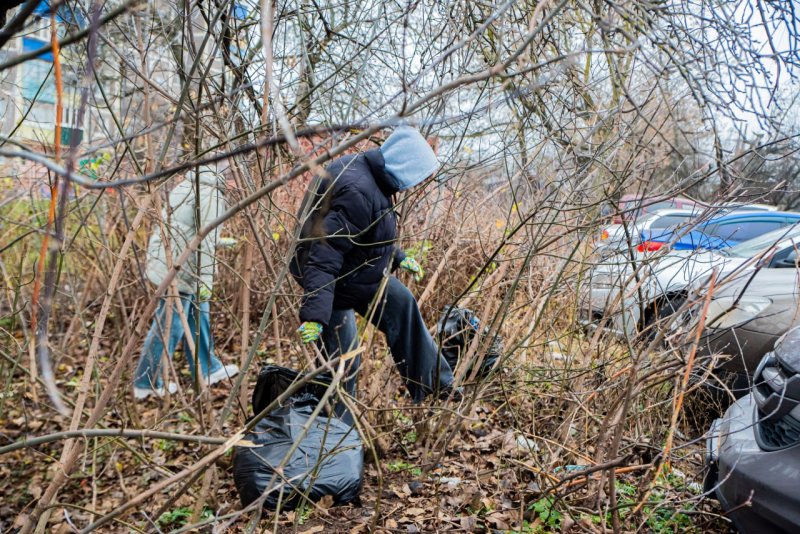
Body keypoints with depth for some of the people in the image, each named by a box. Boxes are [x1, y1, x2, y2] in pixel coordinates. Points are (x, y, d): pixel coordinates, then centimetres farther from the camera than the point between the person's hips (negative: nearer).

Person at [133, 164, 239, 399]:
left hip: (164, 260, 10)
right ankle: (146, 383, 14)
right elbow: (206, 240, -20)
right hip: (178, 268, -10)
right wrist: (206, 279, -18)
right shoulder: (210, 194, -15)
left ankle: (207, 369, 31)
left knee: (198, 313, 19)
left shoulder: (185, 186, 12)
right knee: (170, 325, 1)